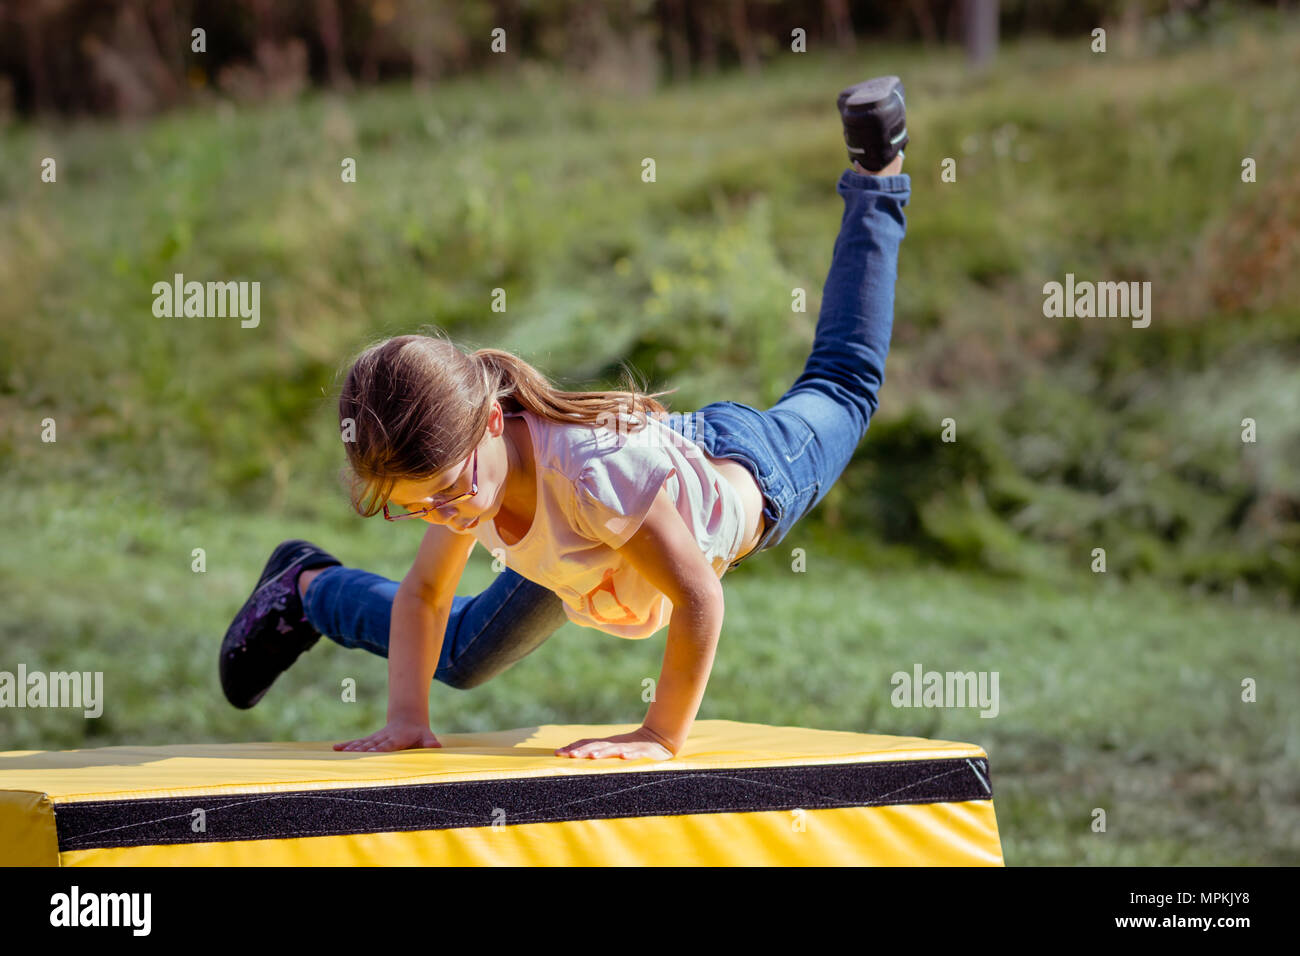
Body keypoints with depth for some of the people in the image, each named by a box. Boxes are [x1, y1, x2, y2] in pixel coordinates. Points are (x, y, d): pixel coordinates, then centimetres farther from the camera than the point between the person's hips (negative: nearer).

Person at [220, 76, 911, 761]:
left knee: (842, 385, 31)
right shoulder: (460, 462, -32)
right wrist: (406, 717, -28)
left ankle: (876, 176, 52)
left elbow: (699, 600, -45)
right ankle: (307, 585, 40)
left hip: (746, 468, -3)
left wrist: (662, 736, -42)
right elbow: (422, 594, -17)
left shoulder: (594, 470, -53)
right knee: (458, 657, 12)